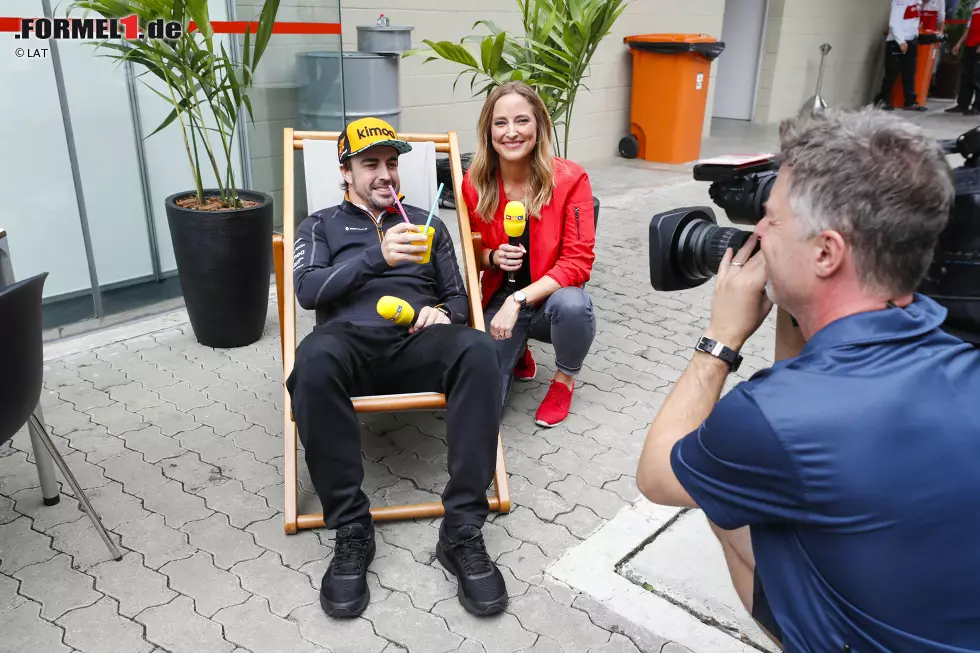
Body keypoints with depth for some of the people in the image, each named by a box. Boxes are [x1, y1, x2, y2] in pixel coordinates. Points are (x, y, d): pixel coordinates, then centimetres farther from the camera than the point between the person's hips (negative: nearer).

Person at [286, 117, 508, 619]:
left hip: (417, 343, 2)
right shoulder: (321, 226, 20)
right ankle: (351, 532, -27)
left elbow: (458, 295, 23)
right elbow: (308, 291, 1)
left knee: (476, 349, -34)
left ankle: (462, 531, -31)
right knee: (315, 358, -39)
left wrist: (445, 312, -3)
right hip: (350, 341, -1)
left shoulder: (424, 223, 26)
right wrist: (377, 256, -14)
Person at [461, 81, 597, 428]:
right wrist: (494, 257, -16)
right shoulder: (474, 182, -8)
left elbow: (578, 262, -18)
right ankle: (517, 352, 21)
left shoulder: (570, 179, -16)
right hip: (499, 300, 2)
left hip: (553, 298, -1)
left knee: (573, 304, -39)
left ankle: (565, 380, -3)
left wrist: (519, 300, -27)